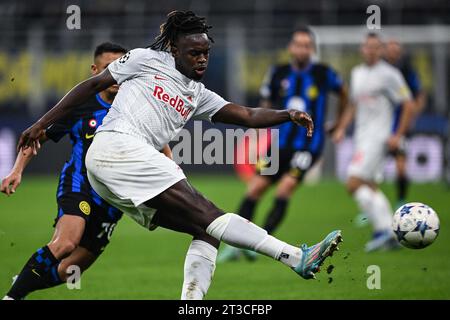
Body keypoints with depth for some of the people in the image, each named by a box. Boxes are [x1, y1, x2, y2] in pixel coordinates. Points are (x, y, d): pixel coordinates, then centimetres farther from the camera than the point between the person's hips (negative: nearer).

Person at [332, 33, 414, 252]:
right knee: (370, 187, 8)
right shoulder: (357, 73, 15)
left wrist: (398, 135, -11)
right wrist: (342, 128, 15)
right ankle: (390, 235, 12)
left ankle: (382, 230, -16)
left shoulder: (389, 74, -8)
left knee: (354, 184, -17)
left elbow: (408, 105, -7)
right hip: (361, 137, 9)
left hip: (377, 136, -8)